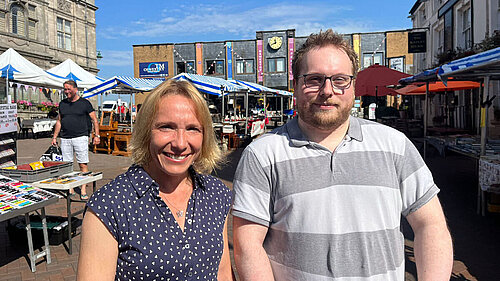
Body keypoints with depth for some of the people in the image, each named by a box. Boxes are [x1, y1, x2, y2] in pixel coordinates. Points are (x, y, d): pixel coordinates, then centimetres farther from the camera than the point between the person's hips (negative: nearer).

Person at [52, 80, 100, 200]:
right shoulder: (62, 104, 14)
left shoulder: (84, 103, 2)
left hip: (80, 137, -4)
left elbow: (94, 119, 4)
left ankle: (83, 190, 0)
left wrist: (97, 135, -4)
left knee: (83, 164, -5)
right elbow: (59, 121, 21)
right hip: (65, 139, 4)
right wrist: (54, 137, 17)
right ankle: (70, 190, 13)